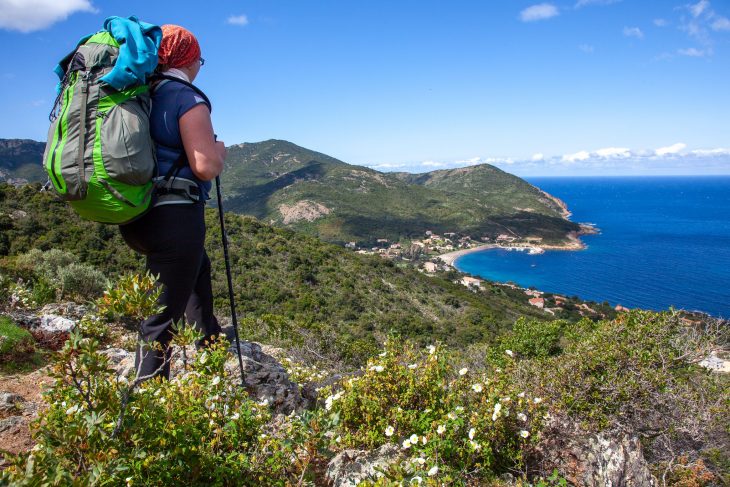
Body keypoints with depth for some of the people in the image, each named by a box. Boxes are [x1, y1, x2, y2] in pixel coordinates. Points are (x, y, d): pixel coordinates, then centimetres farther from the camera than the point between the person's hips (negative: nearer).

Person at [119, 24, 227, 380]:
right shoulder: (187, 99, -12)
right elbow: (206, 166, -20)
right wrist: (220, 150, 2)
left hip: (133, 217, 9)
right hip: (174, 217, -9)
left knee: (198, 267, 33)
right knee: (161, 319, -2)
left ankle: (209, 341, 45)